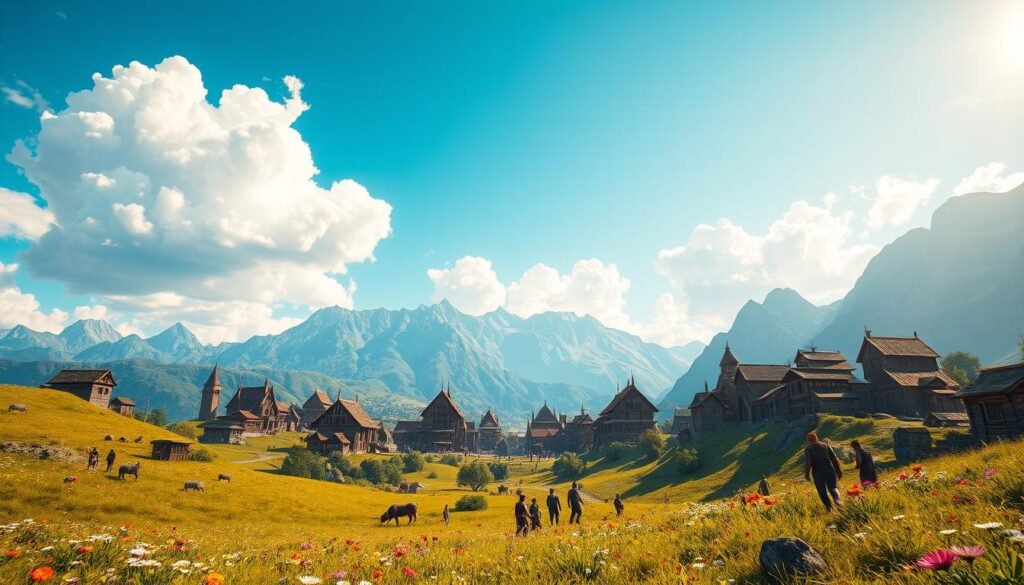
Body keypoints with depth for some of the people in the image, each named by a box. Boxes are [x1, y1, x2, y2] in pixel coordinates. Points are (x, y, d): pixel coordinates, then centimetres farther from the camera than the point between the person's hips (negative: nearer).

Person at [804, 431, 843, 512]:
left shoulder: (808, 449, 1)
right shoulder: (825, 446, 12)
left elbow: (807, 462, -12)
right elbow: (835, 458, 7)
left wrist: (807, 474, -6)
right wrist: (839, 471, 12)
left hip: (818, 473, -3)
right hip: (830, 470, 3)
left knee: (822, 491, 12)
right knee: (832, 487, 18)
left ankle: (829, 506, 9)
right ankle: (837, 498, -9)